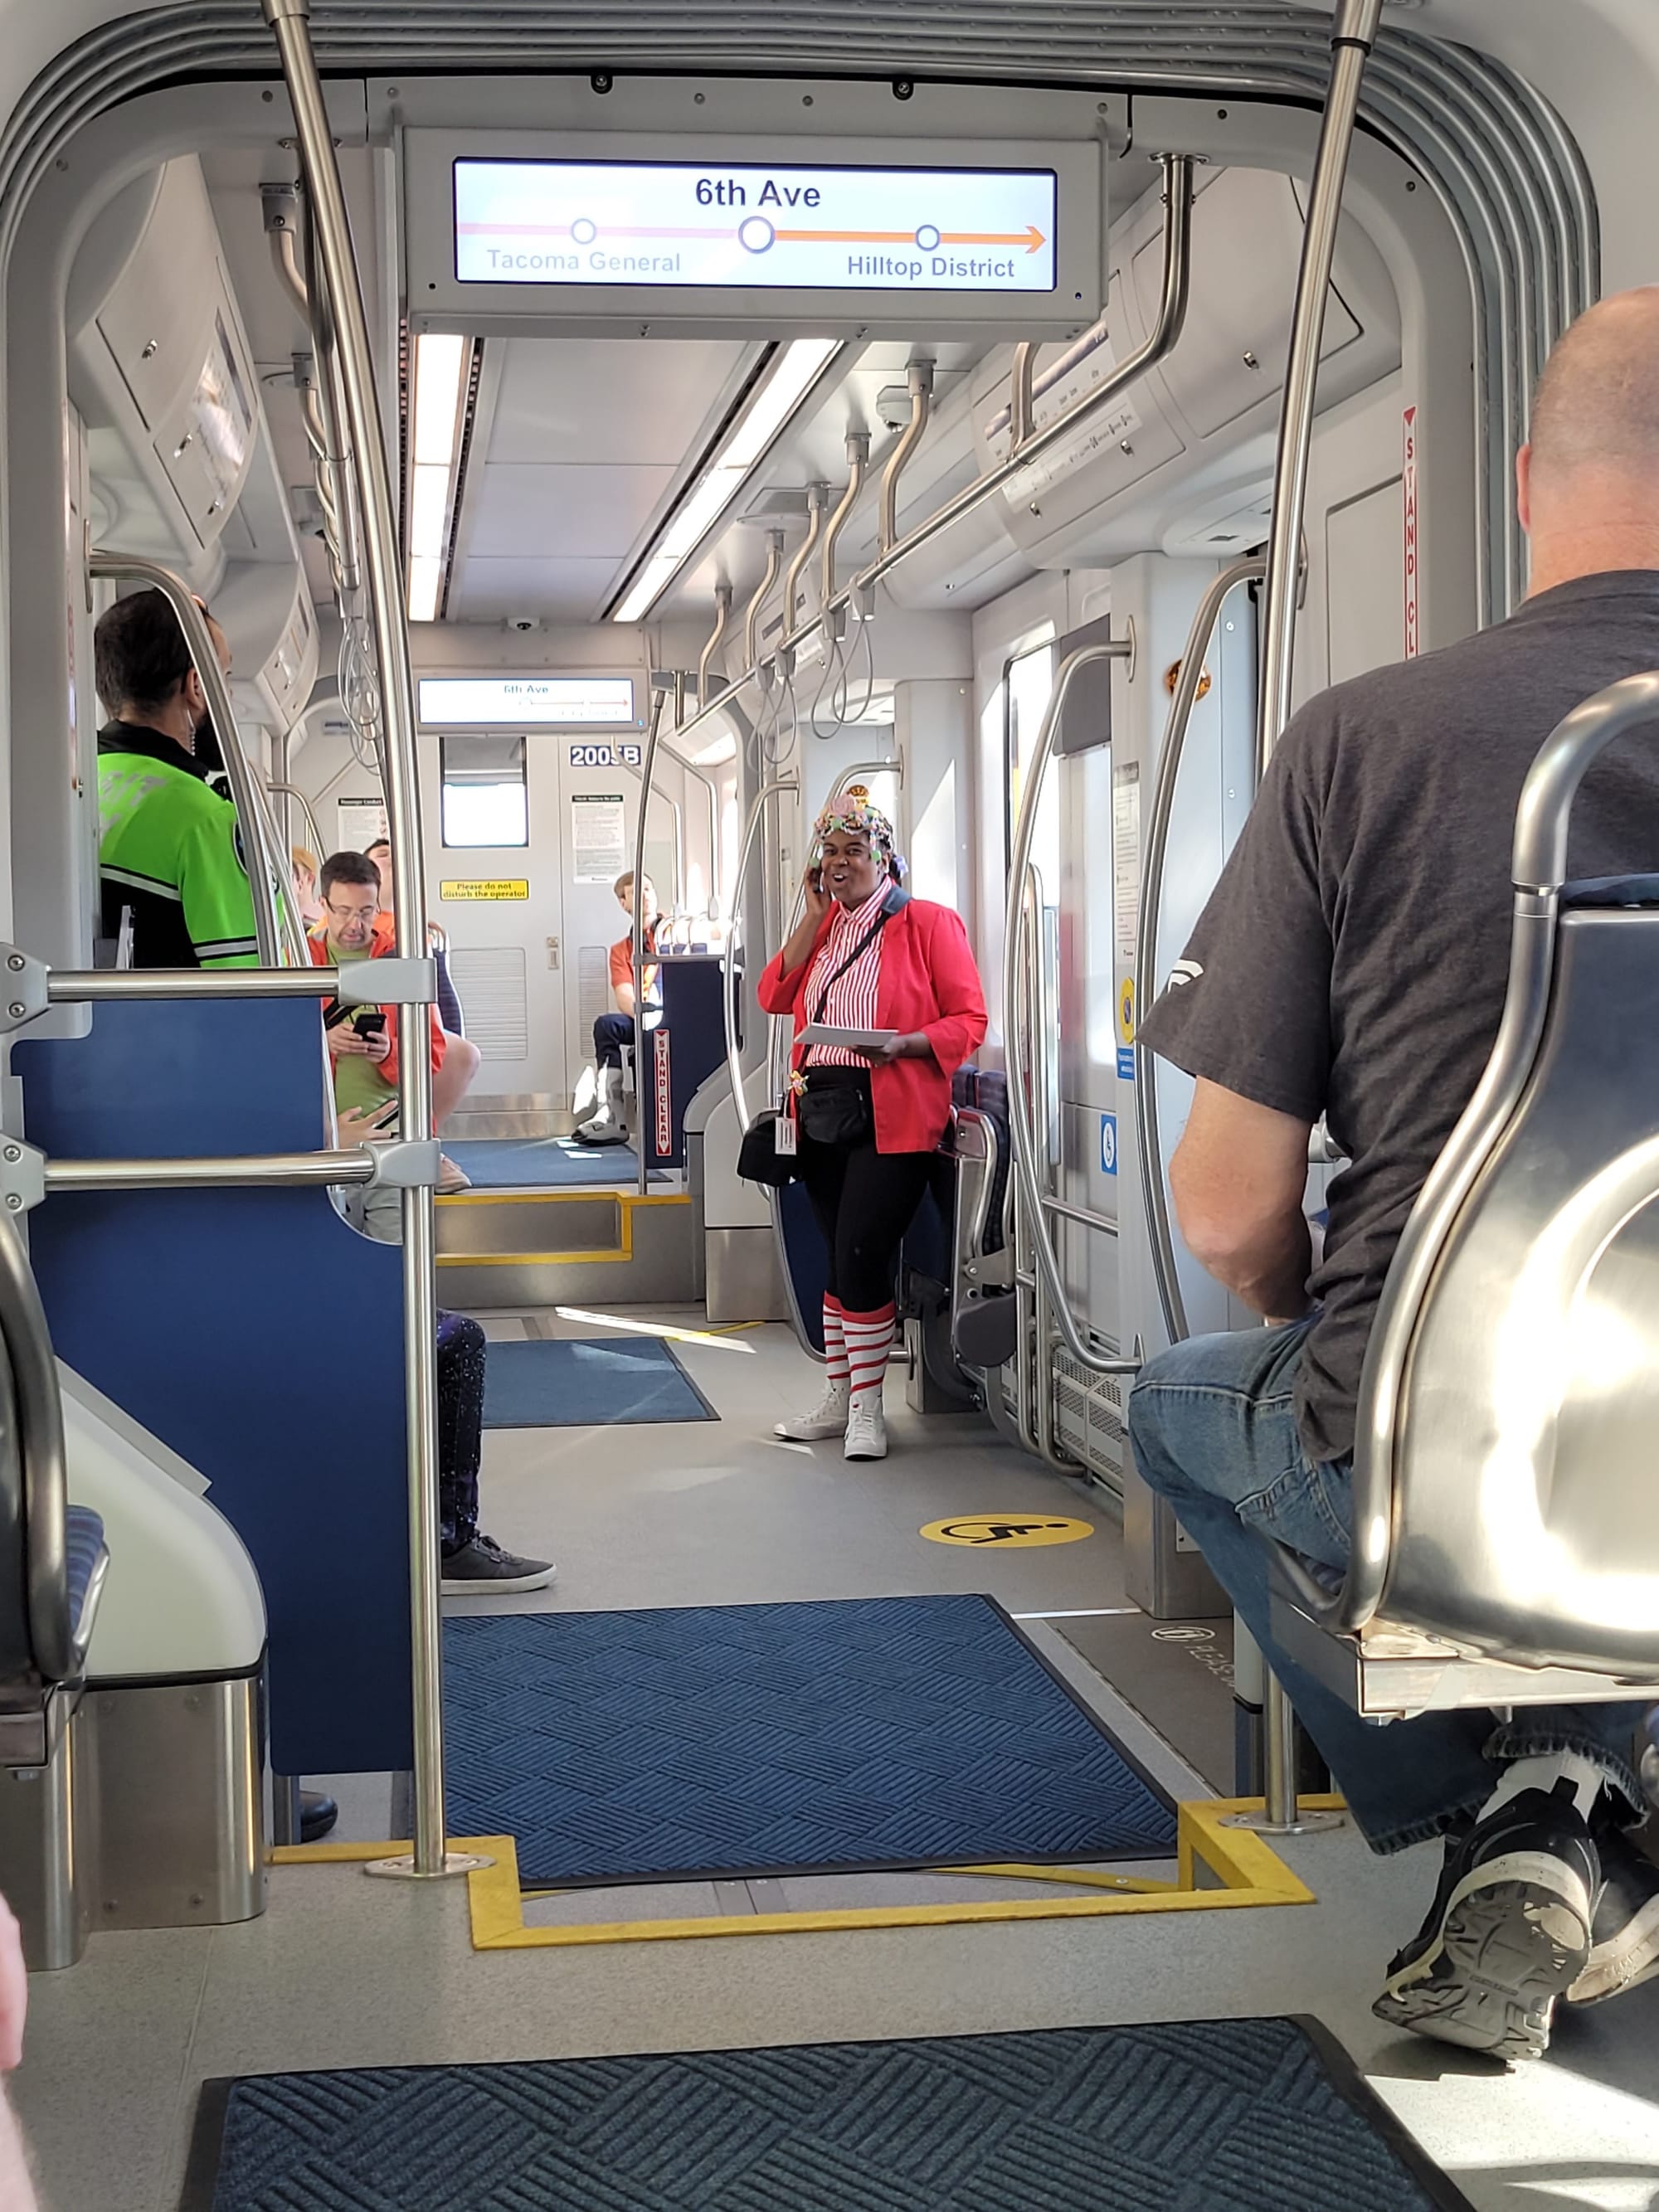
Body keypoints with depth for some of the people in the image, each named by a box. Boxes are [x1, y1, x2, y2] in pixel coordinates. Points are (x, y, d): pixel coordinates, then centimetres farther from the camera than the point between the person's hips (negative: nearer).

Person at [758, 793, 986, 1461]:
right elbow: (773, 997, 3)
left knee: (859, 1256, -12)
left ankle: (867, 1409, 0)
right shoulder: (821, 927, 15)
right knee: (839, 1257, 12)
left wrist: (904, 1044, -23)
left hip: (891, 1120, -6)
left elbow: (969, 1019, -7)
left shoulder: (927, 923, -3)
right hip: (821, 1111, 6)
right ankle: (838, 1399, 22)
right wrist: (814, 914, 0)